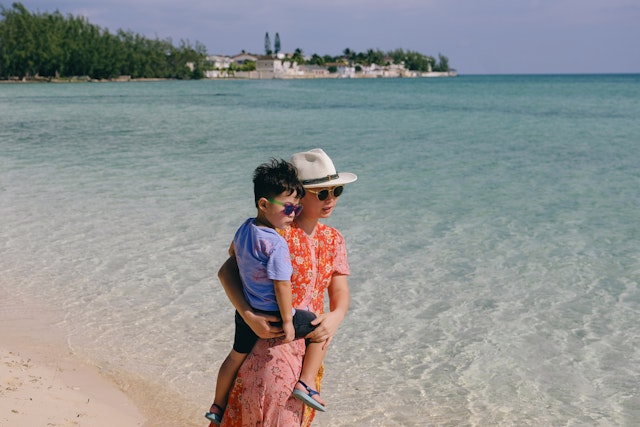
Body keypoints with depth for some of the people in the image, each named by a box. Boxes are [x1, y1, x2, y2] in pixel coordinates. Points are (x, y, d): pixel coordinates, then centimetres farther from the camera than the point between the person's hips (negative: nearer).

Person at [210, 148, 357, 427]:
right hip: (273, 341, -6)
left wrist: (335, 317, -19)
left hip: (310, 346, 6)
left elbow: (340, 293, 3)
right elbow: (227, 271, -14)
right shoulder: (278, 232, -14)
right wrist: (248, 315, -26)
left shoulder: (333, 239, 5)